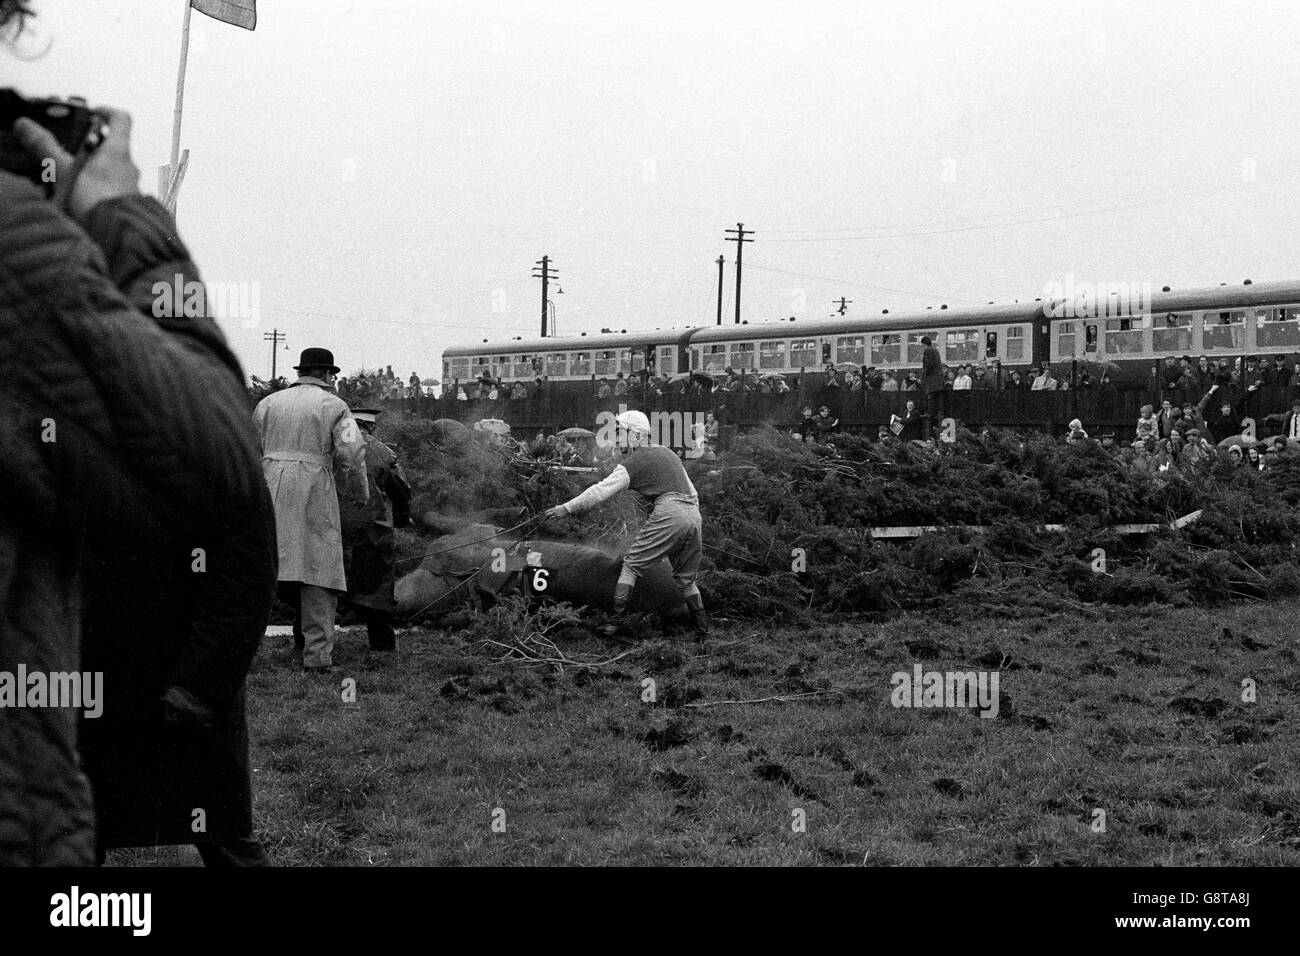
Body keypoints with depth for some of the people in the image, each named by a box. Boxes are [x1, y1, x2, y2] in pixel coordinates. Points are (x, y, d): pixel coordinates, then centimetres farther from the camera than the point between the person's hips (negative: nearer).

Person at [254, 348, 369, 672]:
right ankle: (317, 655, -3)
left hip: (271, 491, 3)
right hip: (314, 495, -3)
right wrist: (360, 493, 4)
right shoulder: (334, 406, 3)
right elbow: (352, 452, -9)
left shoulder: (268, 403, 16)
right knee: (318, 570, -1)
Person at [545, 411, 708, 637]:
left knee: (632, 565, -2)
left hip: (668, 513, -7)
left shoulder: (634, 464, 3)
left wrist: (567, 508, 2)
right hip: (693, 514, 7)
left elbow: (602, 491, -2)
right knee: (686, 578, 16)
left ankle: (615, 620, -10)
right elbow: (691, 491, 28)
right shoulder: (667, 453, 25)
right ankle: (702, 629, 12)